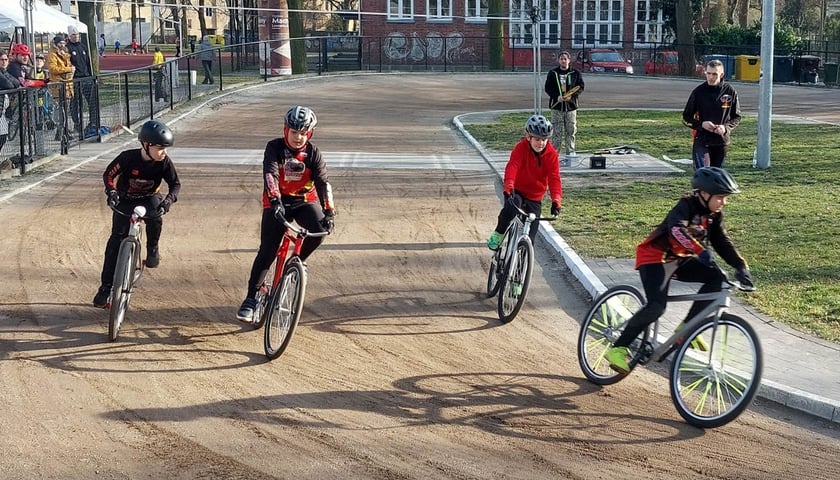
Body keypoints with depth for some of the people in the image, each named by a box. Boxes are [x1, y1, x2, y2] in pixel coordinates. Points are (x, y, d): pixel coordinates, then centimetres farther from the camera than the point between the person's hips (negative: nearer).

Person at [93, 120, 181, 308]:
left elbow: (175, 184, -13)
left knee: (155, 216, -34)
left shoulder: (164, 162, -19)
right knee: (116, 239, -9)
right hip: (125, 201, -1)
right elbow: (108, 174, -12)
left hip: (149, 198, 1)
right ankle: (106, 285, -4)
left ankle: (152, 250, -5)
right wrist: (111, 191, -30)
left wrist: (169, 200, -33)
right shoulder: (128, 158, -24)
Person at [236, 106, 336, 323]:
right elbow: (270, 174, -28)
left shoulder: (313, 153, -7)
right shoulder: (275, 148, -12)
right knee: (267, 250, -12)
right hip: (277, 203, -2)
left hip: (305, 201, 2)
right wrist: (275, 201, -45)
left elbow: (323, 182, -16)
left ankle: (298, 261, 2)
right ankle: (251, 297, -3)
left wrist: (329, 211, -30)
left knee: (319, 230, -28)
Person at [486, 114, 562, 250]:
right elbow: (512, 166, -33)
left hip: (535, 198, 2)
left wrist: (556, 199, -35)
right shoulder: (521, 148, -17)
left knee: (529, 238, -1)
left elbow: (554, 178, -18)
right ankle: (498, 235, -10)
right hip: (517, 191, -2)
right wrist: (509, 185, -52)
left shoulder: (551, 154, -11)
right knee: (511, 207, -36)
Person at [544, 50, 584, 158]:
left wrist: (571, 96, -13)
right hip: (556, 106, -1)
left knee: (571, 130, 2)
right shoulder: (552, 73, 5)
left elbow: (581, 87, 4)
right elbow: (547, 88, 3)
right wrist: (557, 97, -13)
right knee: (557, 131, -2)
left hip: (571, 106, 1)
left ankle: (570, 152, 10)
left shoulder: (575, 73, 5)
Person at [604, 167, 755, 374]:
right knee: (656, 306, -26)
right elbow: (676, 229, -41)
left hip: (680, 260, 8)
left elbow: (722, 242, 3)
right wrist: (701, 251, -54)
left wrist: (741, 266, -11)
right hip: (655, 257, -8)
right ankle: (618, 348, -13)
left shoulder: (714, 214, 3)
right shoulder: (686, 206, -22)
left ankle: (686, 327, 0)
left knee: (716, 278, -12)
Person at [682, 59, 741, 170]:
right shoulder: (698, 91, -3)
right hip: (701, 141, -2)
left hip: (722, 141, 2)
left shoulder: (730, 91, 0)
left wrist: (726, 127, -11)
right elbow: (686, 117, 3)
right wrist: (701, 124, -15)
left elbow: (737, 117, 8)